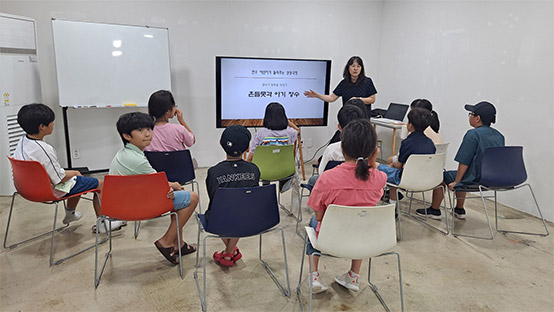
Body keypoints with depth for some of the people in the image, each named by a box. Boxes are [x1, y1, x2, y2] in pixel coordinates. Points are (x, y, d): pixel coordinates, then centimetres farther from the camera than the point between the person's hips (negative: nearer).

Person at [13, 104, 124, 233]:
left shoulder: (22, 141, -2)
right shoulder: (44, 149, -31)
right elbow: (60, 178, -25)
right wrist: (73, 173, -5)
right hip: (54, 190, -10)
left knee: (76, 178, 33)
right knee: (99, 184, 0)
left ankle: (70, 214, 48)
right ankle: (103, 223, 9)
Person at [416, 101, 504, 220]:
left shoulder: (473, 134, -17)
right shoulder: (499, 135, 6)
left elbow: (464, 162, -19)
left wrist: (455, 182, -10)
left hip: (475, 179, -8)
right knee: (463, 176, 34)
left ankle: (434, 210, 25)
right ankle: (459, 210, 41)